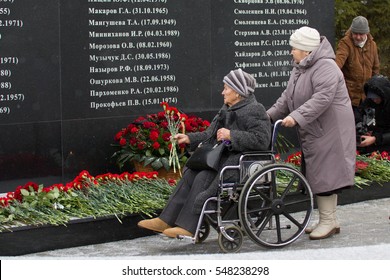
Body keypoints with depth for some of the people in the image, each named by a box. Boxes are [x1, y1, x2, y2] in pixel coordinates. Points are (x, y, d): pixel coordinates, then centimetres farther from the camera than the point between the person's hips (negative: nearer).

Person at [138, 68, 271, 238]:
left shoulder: (254, 110, -8)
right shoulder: (228, 109, 21)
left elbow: (261, 139, -20)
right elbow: (210, 134, 24)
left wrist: (231, 135, -22)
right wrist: (190, 138, 12)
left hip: (242, 161, -9)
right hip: (225, 157, 9)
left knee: (203, 178, -26)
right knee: (191, 174, -11)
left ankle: (188, 227, -27)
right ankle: (166, 220, -15)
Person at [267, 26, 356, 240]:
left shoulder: (325, 67, -18)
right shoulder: (300, 68, 14)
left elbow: (322, 98, -30)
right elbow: (287, 97, 20)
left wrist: (297, 117, -34)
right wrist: (270, 115, 10)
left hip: (329, 131, -10)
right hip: (312, 132, 10)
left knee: (324, 174, -8)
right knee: (315, 175, 12)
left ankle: (328, 221, 0)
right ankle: (328, 220, 21)